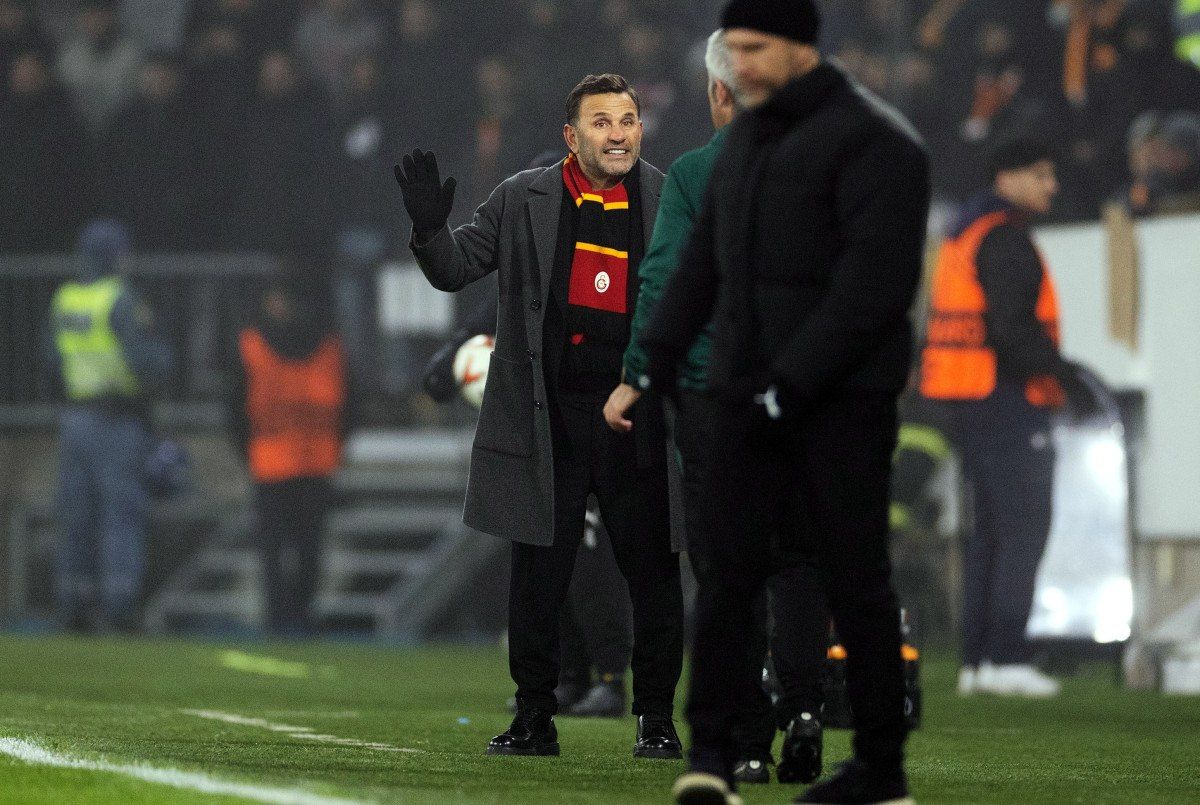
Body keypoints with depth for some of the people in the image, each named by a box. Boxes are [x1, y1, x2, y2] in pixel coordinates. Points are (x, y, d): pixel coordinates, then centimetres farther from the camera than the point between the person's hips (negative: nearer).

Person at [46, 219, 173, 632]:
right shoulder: (121, 301, -14)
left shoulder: (64, 300, 7)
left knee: (78, 515, 10)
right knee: (123, 512, -4)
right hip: (120, 423, -6)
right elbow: (149, 365, -19)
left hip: (75, 418, 6)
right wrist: (160, 349, 2)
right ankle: (119, 608, -10)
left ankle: (73, 607, 9)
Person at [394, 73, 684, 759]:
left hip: (639, 416, 0)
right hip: (548, 418, 0)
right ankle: (535, 720, 14)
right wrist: (430, 226, -10)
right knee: (539, 572, 5)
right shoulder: (524, 201, 5)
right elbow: (455, 269, 7)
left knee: (653, 569, 3)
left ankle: (657, 720, 13)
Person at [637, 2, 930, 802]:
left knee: (856, 579, -2)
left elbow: (876, 279, -18)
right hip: (749, 400, 7)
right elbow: (704, 262, 22)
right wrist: (657, 359, 12)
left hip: (842, 402, -6)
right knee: (732, 569, -4)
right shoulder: (747, 139, 16)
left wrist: (795, 381, -21)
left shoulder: (872, 141, -9)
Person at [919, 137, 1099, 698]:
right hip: (1006, 397, -10)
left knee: (992, 527, 14)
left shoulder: (965, 232, 18)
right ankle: (1005, 657, -12)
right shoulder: (1006, 239, -14)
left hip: (966, 400, 10)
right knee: (1024, 525, -8)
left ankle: (976, 660, 13)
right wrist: (1065, 376, -18)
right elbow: (1013, 326, -23)